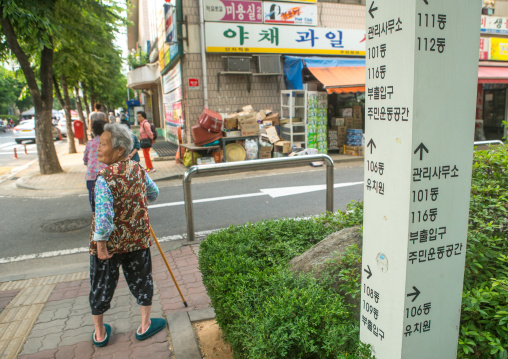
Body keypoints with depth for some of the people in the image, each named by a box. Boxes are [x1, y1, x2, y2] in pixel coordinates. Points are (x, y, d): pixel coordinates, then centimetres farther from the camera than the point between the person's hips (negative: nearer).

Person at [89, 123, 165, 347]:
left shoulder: (104, 178, -21)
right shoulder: (138, 170, -4)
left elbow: (103, 215, -26)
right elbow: (153, 194, 12)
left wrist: (101, 243, -18)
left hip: (110, 241, -4)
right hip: (138, 238, 4)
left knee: (101, 285, 15)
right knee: (141, 279, 18)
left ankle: (99, 333, 32)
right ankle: (145, 325, 31)